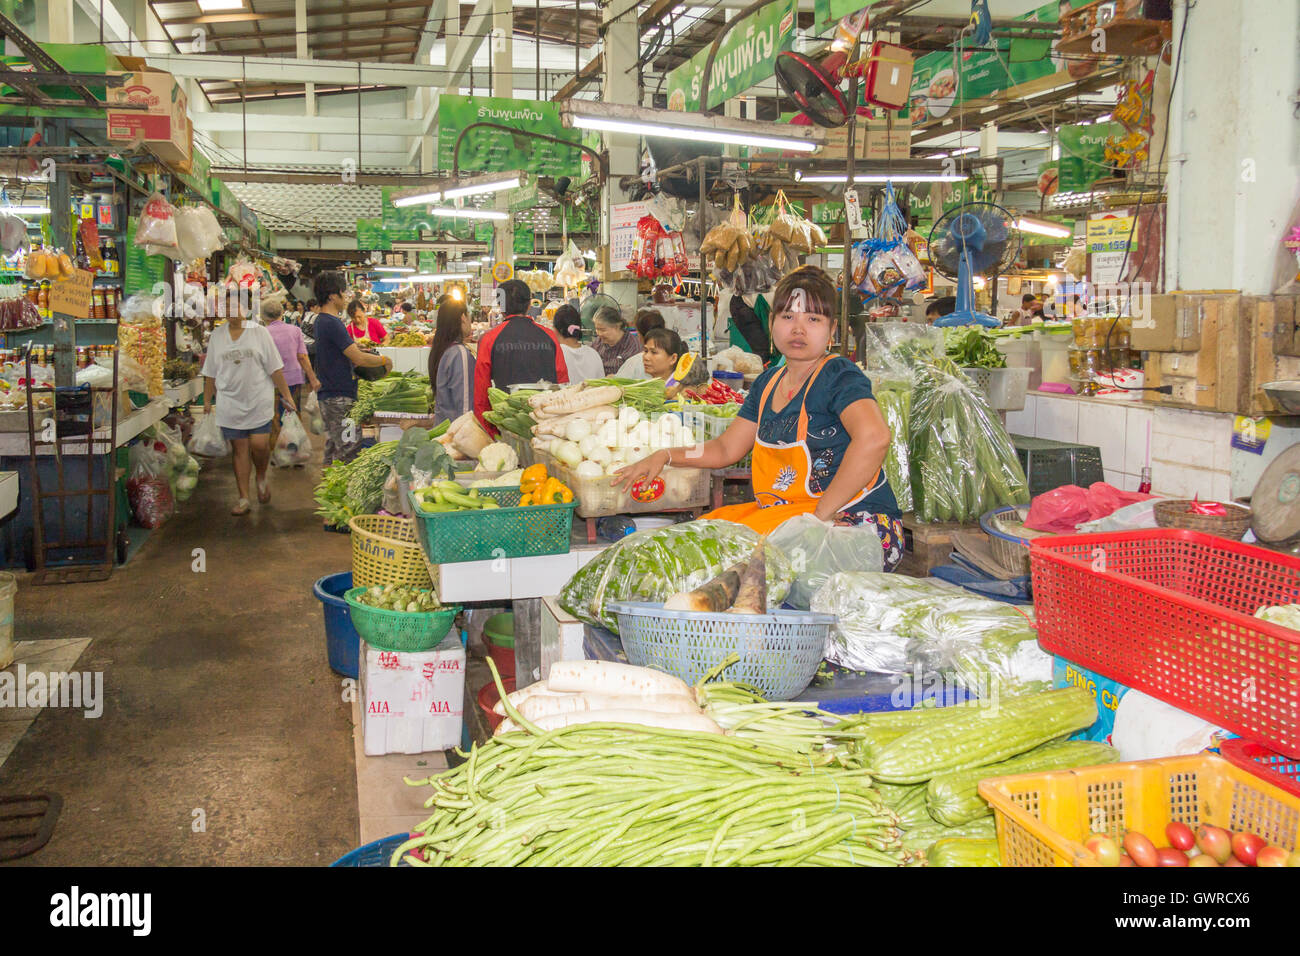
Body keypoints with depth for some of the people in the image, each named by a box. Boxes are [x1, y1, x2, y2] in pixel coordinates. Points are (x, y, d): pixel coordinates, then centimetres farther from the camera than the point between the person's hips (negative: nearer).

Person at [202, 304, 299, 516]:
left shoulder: (259, 332, 1)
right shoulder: (216, 336, 8)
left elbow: (275, 368, 2)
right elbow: (210, 373, 13)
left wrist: (286, 395, 0)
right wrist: (207, 401, 11)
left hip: (259, 401, -2)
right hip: (230, 403, 2)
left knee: (259, 445, -10)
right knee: (239, 449, 3)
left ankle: (262, 479, 21)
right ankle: (243, 499, 9)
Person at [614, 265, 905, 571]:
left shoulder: (840, 376, -12)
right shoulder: (769, 382, 14)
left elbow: (874, 437, -31)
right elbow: (726, 448, 23)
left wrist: (822, 512, -28)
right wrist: (665, 456, 8)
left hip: (851, 520, -8)